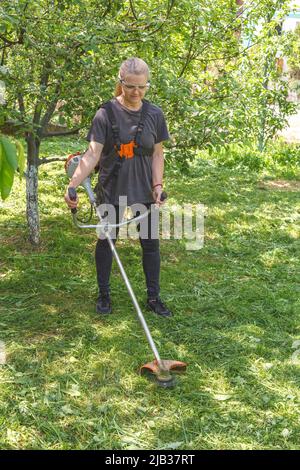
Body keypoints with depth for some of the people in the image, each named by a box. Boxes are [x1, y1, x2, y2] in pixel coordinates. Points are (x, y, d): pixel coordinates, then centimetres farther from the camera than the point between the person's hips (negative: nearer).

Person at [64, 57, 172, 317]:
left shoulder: (155, 114, -3)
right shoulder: (106, 113, -12)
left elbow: (157, 153, 4)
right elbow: (92, 154, -17)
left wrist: (157, 185, -8)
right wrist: (73, 184, -29)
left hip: (144, 191, 3)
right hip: (112, 190, -2)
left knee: (151, 243, 8)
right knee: (106, 241, 11)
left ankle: (154, 298, 23)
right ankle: (104, 294, 28)